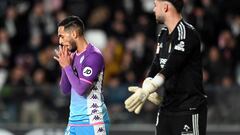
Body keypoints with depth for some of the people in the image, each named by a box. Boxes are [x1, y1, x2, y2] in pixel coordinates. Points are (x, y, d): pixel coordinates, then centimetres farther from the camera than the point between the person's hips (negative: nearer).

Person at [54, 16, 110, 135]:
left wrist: (67, 66, -9)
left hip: (92, 122, -8)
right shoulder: (73, 56, 12)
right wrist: (64, 65, 0)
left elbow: (81, 89, -20)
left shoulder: (94, 56, -13)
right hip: (74, 121, 8)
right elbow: (65, 90, 14)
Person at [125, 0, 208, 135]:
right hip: (167, 106, 9)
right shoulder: (163, 34, 13)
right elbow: (156, 66, 9)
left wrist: (146, 90, -33)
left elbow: (170, 68, -25)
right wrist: (146, 87, -11)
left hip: (190, 108, -9)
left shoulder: (187, 33, -16)